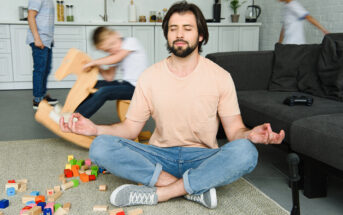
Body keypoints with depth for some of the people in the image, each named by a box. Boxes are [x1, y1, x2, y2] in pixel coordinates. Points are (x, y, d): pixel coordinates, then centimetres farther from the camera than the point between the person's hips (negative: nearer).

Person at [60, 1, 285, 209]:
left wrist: (251, 135, -27)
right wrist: (96, 129, -15)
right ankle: (196, 188, -23)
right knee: (100, 147, -23)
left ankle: (157, 193, -24)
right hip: (160, 156, 1)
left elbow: (234, 130, -2)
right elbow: (131, 128, 4)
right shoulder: (150, 77, 1)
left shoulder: (220, 76, -2)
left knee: (245, 152, -32)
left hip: (203, 157, -1)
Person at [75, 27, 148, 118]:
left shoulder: (131, 41, -9)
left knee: (103, 92, -24)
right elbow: (109, 77, 7)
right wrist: (97, 66, -6)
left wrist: (93, 62, -14)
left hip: (135, 86, -8)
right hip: (125, 83, 8)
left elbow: (115, 59, -21)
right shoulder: (115, 54, 12)